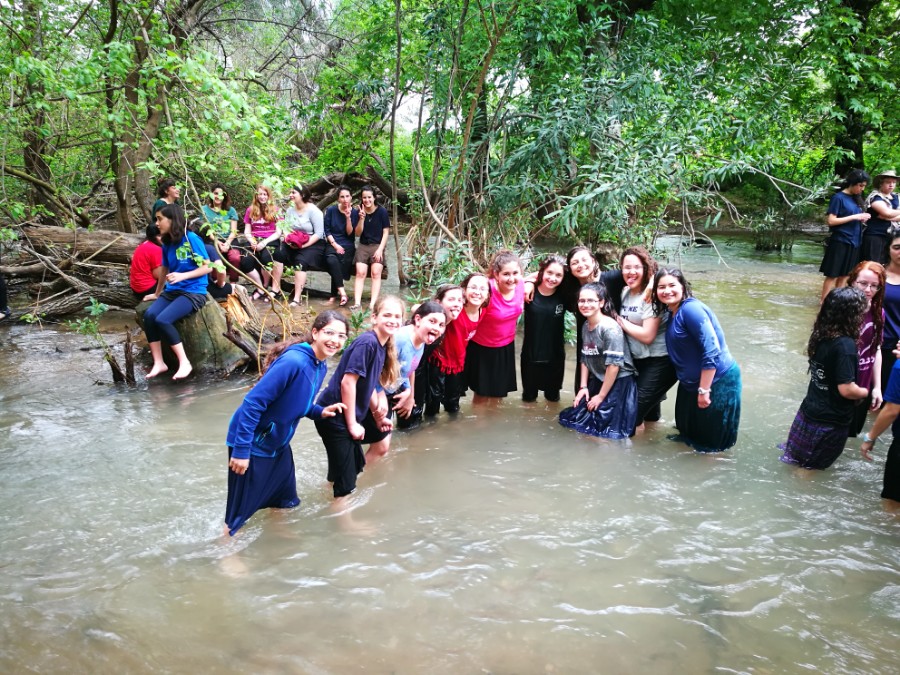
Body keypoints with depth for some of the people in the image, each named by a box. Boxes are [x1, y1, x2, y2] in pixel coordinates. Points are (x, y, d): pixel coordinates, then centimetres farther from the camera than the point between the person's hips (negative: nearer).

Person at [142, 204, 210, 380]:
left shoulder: (192, 239, -9)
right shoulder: (167, 243, 12)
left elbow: (207, 267, -10)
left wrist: (183, 276, -21)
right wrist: (157, 294, 32)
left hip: (193, 292, -6)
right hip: (172, 291, 6)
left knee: (162, 319, -27)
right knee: (149, 315, -21)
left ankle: (184, 363, -15)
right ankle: (158, 363, -13)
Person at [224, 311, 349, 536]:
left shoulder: (320, 367, -1)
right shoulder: (293, 361, -29)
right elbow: (253, 402, -29)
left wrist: (320, 412, -7)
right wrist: (241, 449, -27)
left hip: (277, 444, 9)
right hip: (252, 444, -9)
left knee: (287, 503, 21)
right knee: (240, 511, 5)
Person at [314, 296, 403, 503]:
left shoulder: (384, 346, 6)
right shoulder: (366, 343, -21)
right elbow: (347, 382, -23)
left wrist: (377, 414, 11)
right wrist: (352, 424, -18)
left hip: (353, 414, 9)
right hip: (335, 416, -9)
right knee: (344, 484, -3)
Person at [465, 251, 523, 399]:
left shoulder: (520, 285, -15)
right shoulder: (488, 290, -32)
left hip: (506, 346, 5)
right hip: (482, 347, -5)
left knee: (500, 390, 21)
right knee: (482, 391, 13)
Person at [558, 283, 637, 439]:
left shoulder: (610, 328, -20)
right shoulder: (585, 326, 4)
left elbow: (614, 364, -21)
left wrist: (601, 396, -15)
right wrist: (583, 387, 2)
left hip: (619, 382, -8)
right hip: (598, 381, 8)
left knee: (606, 429, -10)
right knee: (572, 418, 8)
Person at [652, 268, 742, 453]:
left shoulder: (691, 309, -23)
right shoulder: (672, 312, 5)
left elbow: (711, 351, -26)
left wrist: (704, 390, -24)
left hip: (718, 380, -9)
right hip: (692, 381, 9)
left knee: (712, 436, 8)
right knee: (689, 425, 26)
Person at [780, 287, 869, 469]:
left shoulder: (820, 336, -3)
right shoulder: (845, 345, -26)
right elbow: (846, 389, -26)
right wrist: (866, 392, -8)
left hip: (809, 412, 6)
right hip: (831, 422, -6)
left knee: (799, 460, 24)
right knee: (812, 467, 13)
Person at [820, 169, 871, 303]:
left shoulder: (856, 199, 12)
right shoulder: (838, 197, -8)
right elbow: (831, 221, -13)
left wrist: (862, 218, -1)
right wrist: (854, 217, -16)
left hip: (854, 242, 7)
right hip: (840, 242, -7)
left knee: (845, 274, 10)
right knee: (832, 275, -3)